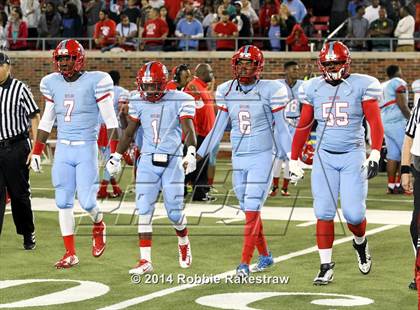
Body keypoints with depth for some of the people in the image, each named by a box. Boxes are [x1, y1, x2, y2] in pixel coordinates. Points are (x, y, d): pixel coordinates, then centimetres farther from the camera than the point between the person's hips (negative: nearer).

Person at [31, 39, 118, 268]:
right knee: (63, 202, 3)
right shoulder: (52, 83, 5)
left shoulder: (95, 82, -10)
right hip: (62, 149, 5)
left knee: (86, 201, -8)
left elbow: (110, 120, -8)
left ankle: (98, 226, 26)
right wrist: (37, 151, 15)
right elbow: (47, 120, 16)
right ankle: (70, 254, 11)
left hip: (87, 148, -4)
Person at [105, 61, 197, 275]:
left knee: (174, 212, 1)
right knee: (144, 211, -5)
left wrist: (191, 152, -32)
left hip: (172, 161, -3)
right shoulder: (138, 101, 5)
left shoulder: (179, 100, -7)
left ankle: (184, 244, 32)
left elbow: (189, 130, -16)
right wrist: (116, 156, 12)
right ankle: (145, 261, -3)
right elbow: (129, 133, 15)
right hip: (148, 161, 3)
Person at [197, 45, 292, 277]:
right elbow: (218, 129, 12)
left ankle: (244, 264, -11)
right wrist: (199, 154, 10)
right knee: (250, 212, 11)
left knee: (251, 212, -11)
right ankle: (265, 256, 27)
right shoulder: (227, 91, 5)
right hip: (238, 159, 5)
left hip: (262, 158, -5)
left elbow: (281, 129, -2)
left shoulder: (269, 91, -7)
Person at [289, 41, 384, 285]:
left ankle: (360, 242, 28)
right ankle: (326, 267, 4)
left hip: (353, 155, -2)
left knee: (354, 213, -6)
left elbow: (375, 122, -10)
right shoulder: (314, 88, 6)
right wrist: (294, 160, 13)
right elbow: (303, 127, 13)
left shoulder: (362, 86, -5)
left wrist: (375, 155, -22)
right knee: (324, 213, -4)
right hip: (324, 156, 3)